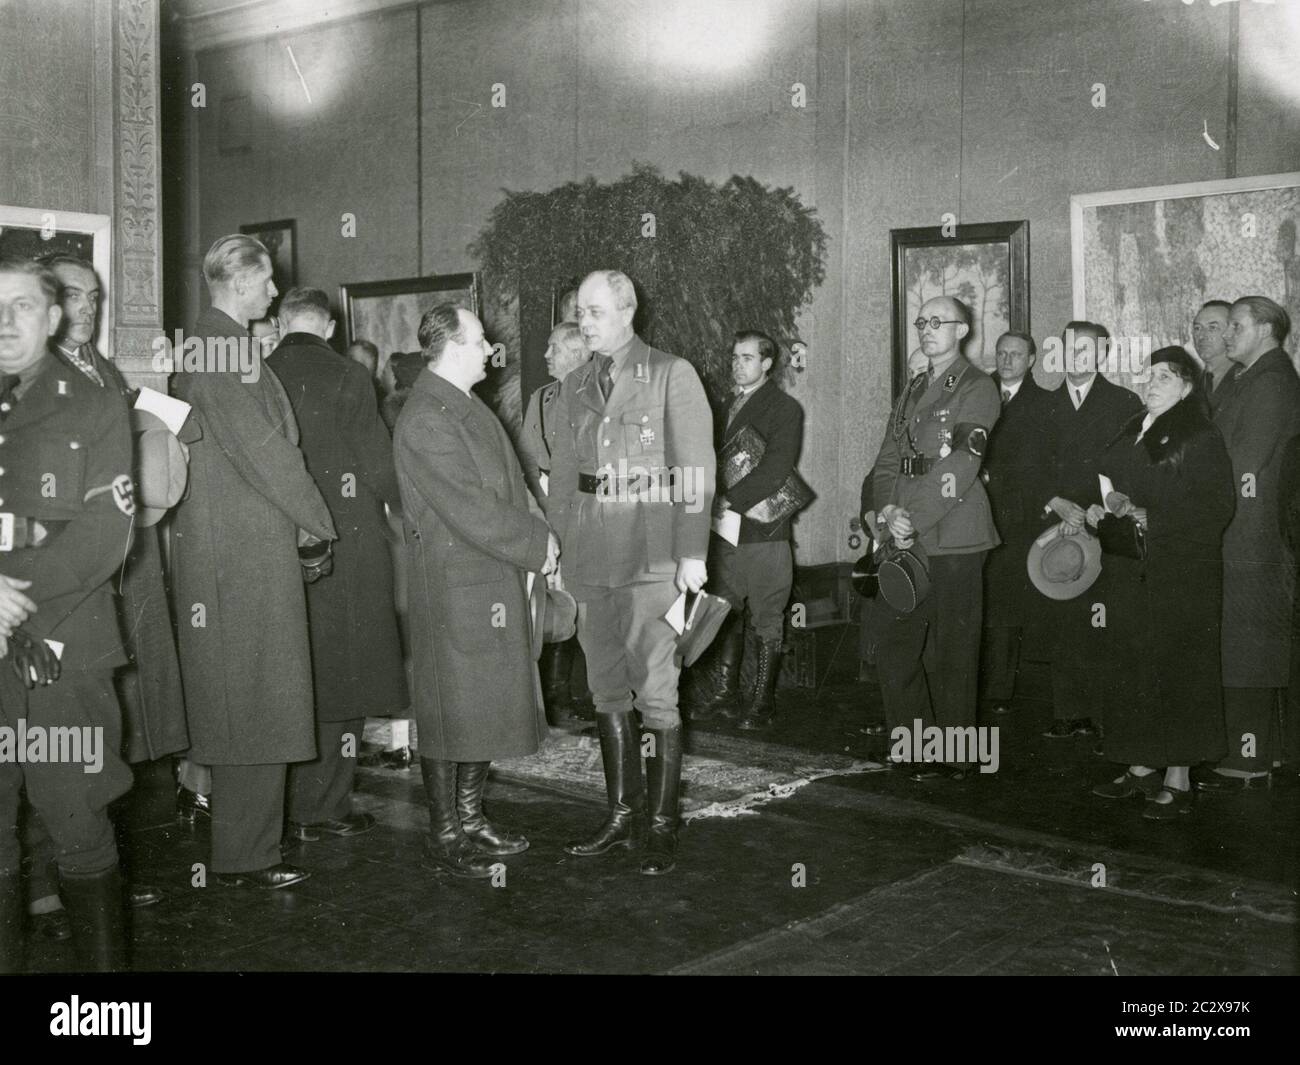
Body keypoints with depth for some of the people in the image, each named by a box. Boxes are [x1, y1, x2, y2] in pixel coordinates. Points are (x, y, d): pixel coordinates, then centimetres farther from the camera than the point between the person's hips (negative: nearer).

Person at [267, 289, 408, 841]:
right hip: (347, 543, -3)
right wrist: (397, 505, 8)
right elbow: (377, 466, -10)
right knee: (341, 672, 6)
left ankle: (282, 806, 22)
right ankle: (323, 806, 9)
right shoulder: (347, 377, -8)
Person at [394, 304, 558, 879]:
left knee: (490, 703, 16)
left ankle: (470, 817, 29)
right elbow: (472, 513, -22)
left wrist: (538, 536, 1)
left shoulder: (469, 407, 15)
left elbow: (512, 483, 17)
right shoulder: (425, 421, -18)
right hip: (454, 588, -10)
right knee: (453, 711, 0)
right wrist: (538, 544, -12)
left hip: (496, 583, 10)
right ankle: (444, 835, 13)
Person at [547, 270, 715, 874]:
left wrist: (693, 553, -12)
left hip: (650, 557, -5)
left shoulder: (671, 376, -1)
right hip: (589, 557, 5)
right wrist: (555, 545, 9)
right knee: (607, 691, 10)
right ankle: (622, 814, 20)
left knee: (656, 694, -4)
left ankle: (662, 825, 6)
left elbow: (696, 470, -6)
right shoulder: (574, 388, 14)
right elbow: (563, 473, 17)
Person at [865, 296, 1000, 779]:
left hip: (953, 539, -7)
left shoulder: (976, 389, -3)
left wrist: (914, 519, -16)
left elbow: (962, 465, -13)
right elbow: (888, 459, 14)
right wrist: (888, 511, -4)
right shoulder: (913, 391, 20)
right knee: (893, 642, 4)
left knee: (952, 650, -1)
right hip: (904, 539, 7)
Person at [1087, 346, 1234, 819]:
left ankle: (1178, 781, 3)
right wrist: (1101, 510, 1)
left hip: (1181, 575, -7)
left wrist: (1148, 518, -19)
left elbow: (1215, 509, -15)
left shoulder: (1201, 438, -7)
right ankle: (1142, 767, 19)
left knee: (1176, 670, -3)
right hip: (1132, 572, 7)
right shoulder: (1132, 433, 14)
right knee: (1132, 669, 9)